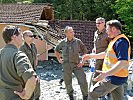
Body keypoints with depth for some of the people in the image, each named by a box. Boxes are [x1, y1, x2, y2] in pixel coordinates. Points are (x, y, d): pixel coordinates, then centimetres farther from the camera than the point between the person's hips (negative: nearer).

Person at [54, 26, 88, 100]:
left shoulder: (78, 41, -5)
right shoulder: (63, 42, -1)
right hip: (66, 66, 1)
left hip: (76, 65, -1)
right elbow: (56, 50, 18)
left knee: (83, 82, -8)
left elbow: (85, 52, 4)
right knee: (68, 83, 13)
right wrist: (59, 59, 9)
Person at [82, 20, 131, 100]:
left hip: (114, 78, -10)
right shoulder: (115, 40, 14)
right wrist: (91, 56, 25)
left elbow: (123, 62, -30)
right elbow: (106, 54, 26)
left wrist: (106, 73, -39)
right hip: (116, 77, 10)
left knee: (92, 93, -4)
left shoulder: (121, 41, -20)